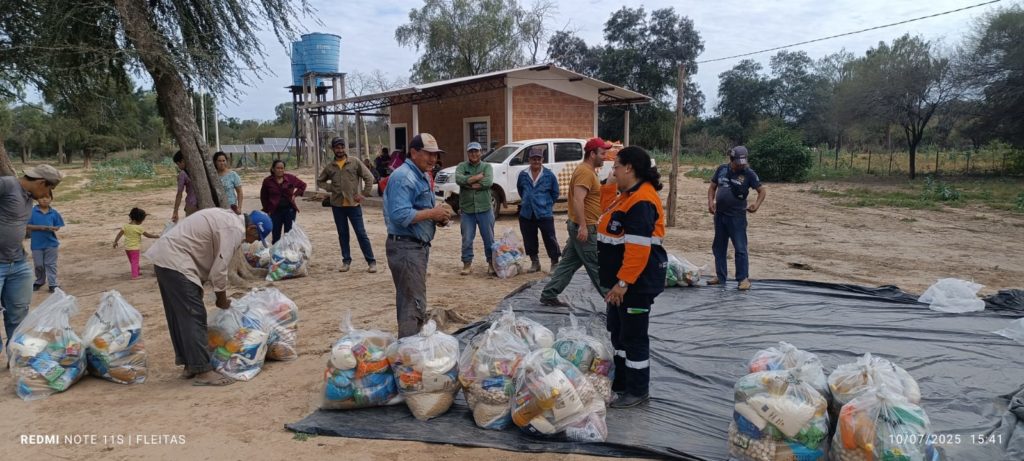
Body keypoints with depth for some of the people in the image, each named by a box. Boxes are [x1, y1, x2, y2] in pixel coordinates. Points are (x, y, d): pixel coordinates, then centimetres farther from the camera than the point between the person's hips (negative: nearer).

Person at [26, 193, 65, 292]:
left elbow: (58, 226, 4)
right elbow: (27, 226, -7)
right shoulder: (32, 212, -6)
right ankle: (39, 282, 34)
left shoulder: (54, 213, -2)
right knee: (39, 265, 14)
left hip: (51, 243, 0)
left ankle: (53, 284, 10)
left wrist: (53, 228, -18)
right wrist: (40, 227, -20)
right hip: (37, 244, 0)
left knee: (51, 265, 6)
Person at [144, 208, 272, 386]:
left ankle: (189, 365, 25)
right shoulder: (234, 230, -16)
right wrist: (222, 299, 0)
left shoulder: (228, 219, 15)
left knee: (179, 316, 16)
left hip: (165, 256, 11)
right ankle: (203, 371, -5)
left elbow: (214, 262, 19)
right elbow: (219, 270, -15)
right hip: (176, 262, -11)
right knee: (194, 316, -8)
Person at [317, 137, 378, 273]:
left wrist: (364, 194, -7)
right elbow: (320, 181, 20)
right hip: (337, 205, 3)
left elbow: (369, 177, -2)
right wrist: (330, 188, 2)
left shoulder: (355, 163, -1)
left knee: (361, 233, -2)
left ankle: (371, 262, 2)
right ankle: (346, 261, 19)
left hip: (354, 204, -3)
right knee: (342, 234, 10)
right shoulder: (329, 167, 7)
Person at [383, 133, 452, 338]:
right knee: (414, 304, -10)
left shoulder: (422, 176, 16)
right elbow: (400, 215, -27)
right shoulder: (403, 177, -17)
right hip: (405, 246, -10)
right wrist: (432, 214, -18)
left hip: (418, 246, 10)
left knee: (408, 301, 17)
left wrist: (439, 216, 4)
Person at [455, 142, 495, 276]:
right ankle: (467, 264, 17)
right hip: (467, 210, 0)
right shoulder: (462, 166, 5)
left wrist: (469, 183, -14)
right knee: (467, 239, 5)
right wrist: (478, 176, -14)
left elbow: (488, 182, -15)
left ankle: (491, 263, 20)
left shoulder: (486, 166, 4)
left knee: (489, 238, 8)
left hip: (485, 209, 0)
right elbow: (459, 179, -17)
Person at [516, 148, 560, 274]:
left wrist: (547, 204, 9)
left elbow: (555, 193, 7)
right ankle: (535, 263, 24)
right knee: (529, 239, 10)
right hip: (526, 214, 4)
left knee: (550, 239, -2)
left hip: (545, 214, -3)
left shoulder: (549, 175, -4)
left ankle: (555, 264, 9)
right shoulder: (523, 175, 4)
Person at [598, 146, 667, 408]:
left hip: (637, 282, -11)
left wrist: (624, 282, -27)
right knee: (618, 331, 19)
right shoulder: (629, 196, 12)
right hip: (622, 278, 11)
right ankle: (621, 382, 33)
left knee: (634, 336, 1)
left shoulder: (641, 201, -22)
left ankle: (638, 391, 15)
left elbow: (638, 247, -28)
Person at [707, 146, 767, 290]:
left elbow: (762, 190, -3)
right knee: (718, 246, 12)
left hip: (737, 216, -5)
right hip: (719, 214, 5)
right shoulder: (722, 169, 3)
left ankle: (743, 278, 1)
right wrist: (710, 202, -4)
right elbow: (712, 187, 12)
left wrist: (757, 205, -19)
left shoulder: (748, 173, -7)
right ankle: (720, 276, 24)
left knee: (740, 248, -6)